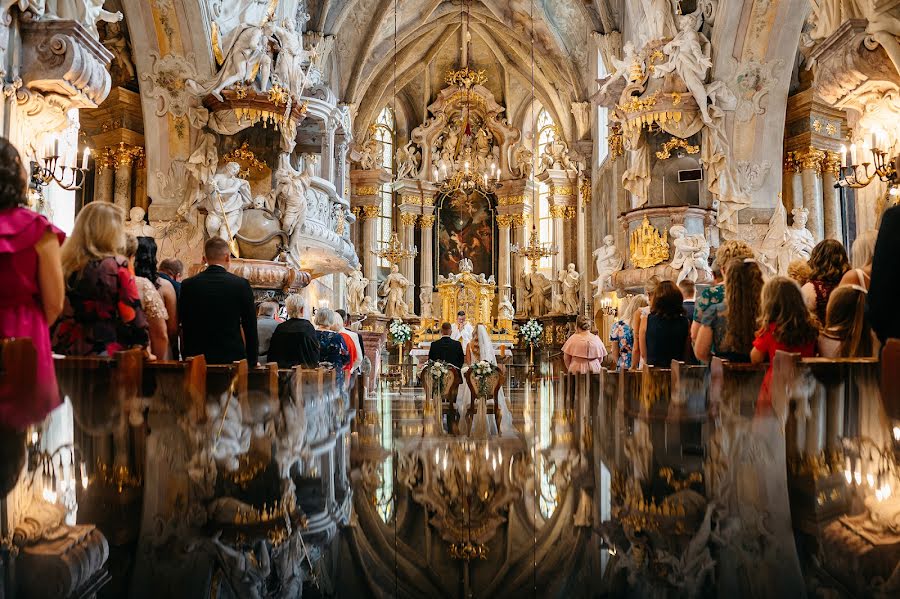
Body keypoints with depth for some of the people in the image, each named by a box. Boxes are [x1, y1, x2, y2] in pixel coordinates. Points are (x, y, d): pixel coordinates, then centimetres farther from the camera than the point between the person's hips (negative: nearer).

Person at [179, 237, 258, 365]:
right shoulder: (241, 284, -5)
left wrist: (187, 357, 14)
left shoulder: (188, 285, 0)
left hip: (198, 357, 2)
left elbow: (185, 328, 5)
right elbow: (250, 327, -2)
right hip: (233, 356, -2)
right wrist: (252, 362, 7)